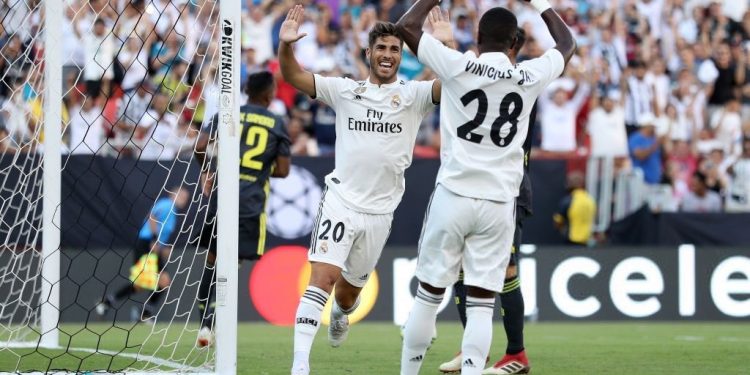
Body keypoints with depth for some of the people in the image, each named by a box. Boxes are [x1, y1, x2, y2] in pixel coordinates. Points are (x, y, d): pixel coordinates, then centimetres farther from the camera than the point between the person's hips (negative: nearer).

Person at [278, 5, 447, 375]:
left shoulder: (413, 95, 1)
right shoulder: (346, 90, 3)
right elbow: (293, 76, -2)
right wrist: (285, 45, -22)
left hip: (380, 211, 2)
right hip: (340, 201, -2)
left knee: (351, 287, 18)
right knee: (323, 275, -19)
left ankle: (340, 317, 54)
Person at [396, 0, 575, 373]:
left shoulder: (459, 66, -6)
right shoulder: (530, 76, 1)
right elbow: (566, 44, 22)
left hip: (453, 196, -1)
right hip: (499, 203, 1)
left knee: (428, 296, 8)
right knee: (481, 305, 1)